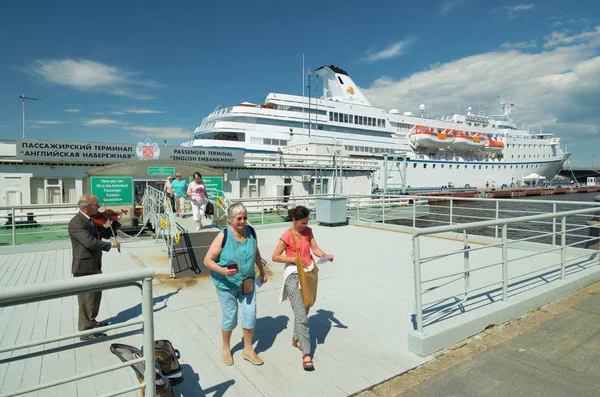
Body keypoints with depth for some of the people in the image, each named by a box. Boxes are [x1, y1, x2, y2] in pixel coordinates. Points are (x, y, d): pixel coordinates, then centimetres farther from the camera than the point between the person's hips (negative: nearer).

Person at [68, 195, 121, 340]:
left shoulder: (92, 220, 8)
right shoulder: (76, 223, -20)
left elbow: (106, 234, 13)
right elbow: (89, 242, -32)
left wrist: (116, 221, 1)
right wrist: (111, 245, -23)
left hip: (94, 267, 9)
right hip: (84, 268, -9)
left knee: (96, 295, 23)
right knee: (86, 299, 2)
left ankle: (91, 322, 42)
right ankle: (86, 331, 16)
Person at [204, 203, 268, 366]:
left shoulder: (251, 232, -9)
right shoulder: (223, 236, -22)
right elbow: (207, 260, -17)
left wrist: (262, 271, 15)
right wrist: (223, 271, -34)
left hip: (247, 282, 4)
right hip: (226, 284, -4)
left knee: (250, 315, 7)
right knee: (230, 317, 10)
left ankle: (248, 350, 31)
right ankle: (226, 349, 37)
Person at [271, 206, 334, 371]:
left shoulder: (308, 231, 5)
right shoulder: (287, 236, -13)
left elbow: (315, 249, 0)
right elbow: (275, 257, -10)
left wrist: (325, 255, -19)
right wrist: (294, 259, -19)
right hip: (293, 275, -6)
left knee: (304, 311, 19)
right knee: (301, 316, -8)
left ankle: (296, 338, 41)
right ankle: (306, 354, -2)